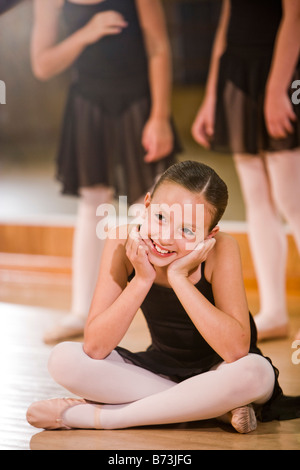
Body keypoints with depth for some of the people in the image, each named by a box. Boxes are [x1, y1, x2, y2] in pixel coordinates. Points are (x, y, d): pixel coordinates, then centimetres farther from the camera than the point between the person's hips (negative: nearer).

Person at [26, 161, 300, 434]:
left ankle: (91, 416, -24)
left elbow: (236, 350, -33)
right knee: (64, 360, -20)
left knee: (255, 372, -37)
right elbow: (95, 348, -21)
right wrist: (142, 279, -30)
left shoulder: (221, 250, -24)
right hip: (161, 368, 3)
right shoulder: (123, 243, -18)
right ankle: (214, 408, -19)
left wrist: (178, 277, -34)